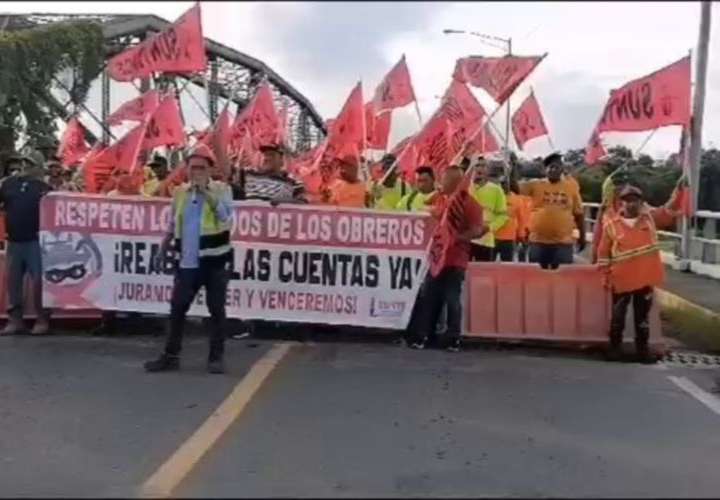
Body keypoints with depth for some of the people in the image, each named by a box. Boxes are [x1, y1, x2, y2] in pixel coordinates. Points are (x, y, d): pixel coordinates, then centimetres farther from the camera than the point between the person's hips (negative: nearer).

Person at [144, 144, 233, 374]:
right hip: (187, 262, 4)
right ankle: (171, 355, 17)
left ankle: (216, 357, 12)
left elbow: (225, 215, -20)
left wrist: (206, 191, -21)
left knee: (216, 310, 3)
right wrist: (163, 250, 17)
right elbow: (173, 225, 19)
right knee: (177, 308, 7)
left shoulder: (221, 189, -2)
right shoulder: (180, 192, 10)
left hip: (214, 260, -4)